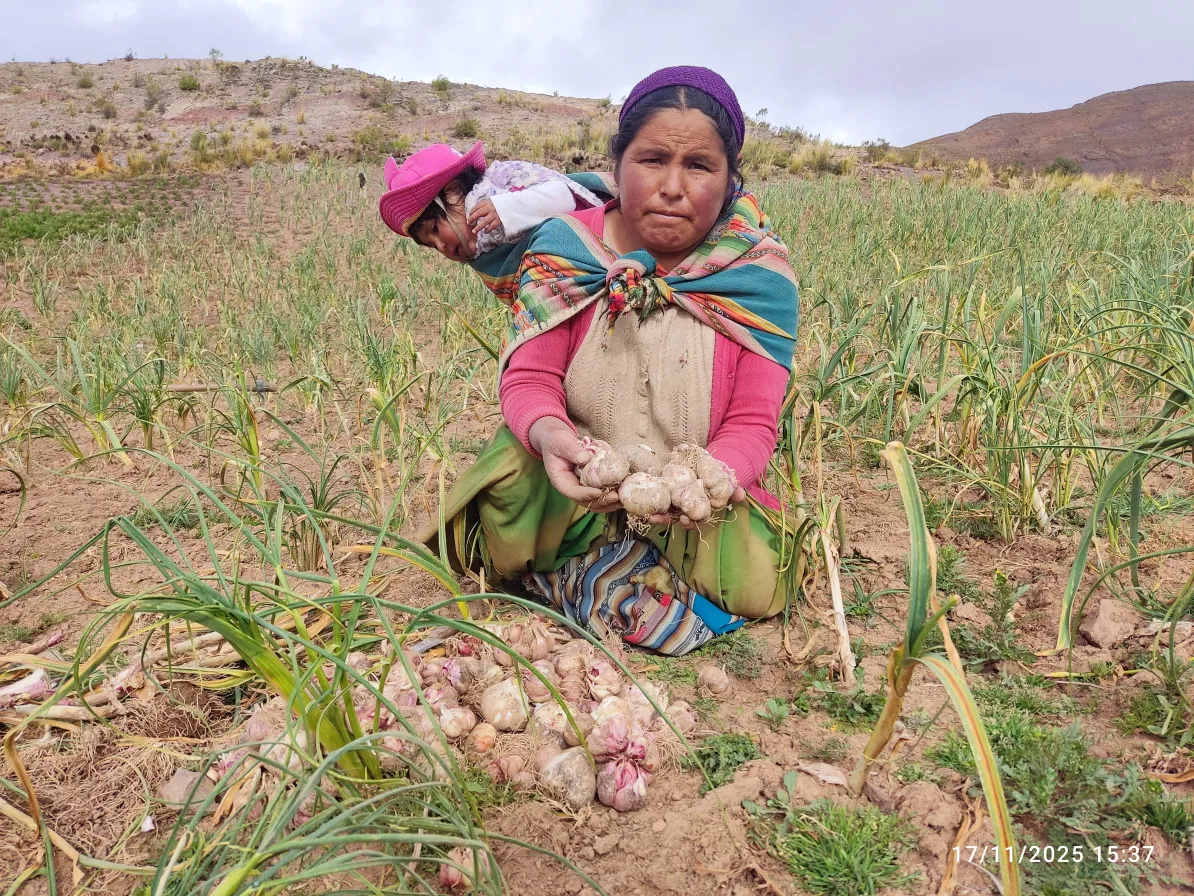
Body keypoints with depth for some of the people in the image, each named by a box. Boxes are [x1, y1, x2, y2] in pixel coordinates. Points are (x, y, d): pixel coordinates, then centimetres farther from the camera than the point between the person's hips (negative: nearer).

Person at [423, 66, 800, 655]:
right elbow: (528, 378, -11)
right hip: (569, 492, -1)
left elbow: (752, 426, -12)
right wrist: (548, 434, -35)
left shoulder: (759, 277, -10)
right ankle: (586, 568, 3)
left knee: (750, 585, -22)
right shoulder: (564, 249, -7)